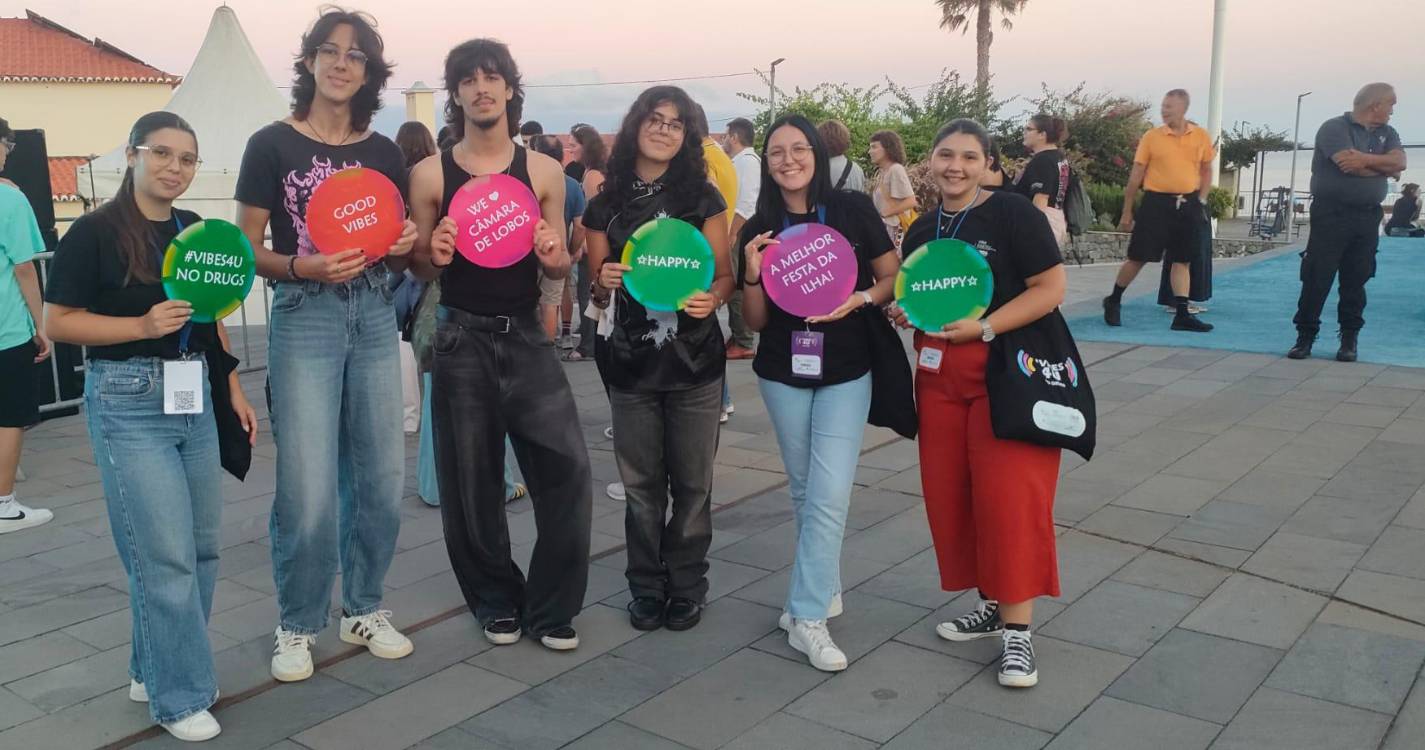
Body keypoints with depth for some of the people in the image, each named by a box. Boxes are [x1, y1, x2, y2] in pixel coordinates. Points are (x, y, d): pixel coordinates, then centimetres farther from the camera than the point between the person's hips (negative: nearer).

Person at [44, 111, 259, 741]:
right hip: (128, 402, -6)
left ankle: (153, 670, 28)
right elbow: (58, 322, -9)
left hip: (194, 398, 7)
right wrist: (143, 325, -20)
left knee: (201, 548, 10)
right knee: (165, 555, -6)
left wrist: (235, 389, 13)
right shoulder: (95, 233, -7)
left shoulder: (197, 232, 11)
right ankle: (179, 696, 8)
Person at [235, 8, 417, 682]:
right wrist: (302, 266, -20)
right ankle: (297, 626, 14)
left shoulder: (384, 153, 10)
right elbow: (246, 250, -2)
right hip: (304, 318, -4)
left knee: (380, 477, 7)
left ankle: (364, 609, 25)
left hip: (373, 316, 4)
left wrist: (404, 245, -6)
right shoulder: (272, 145, -1)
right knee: (308, 490, -5)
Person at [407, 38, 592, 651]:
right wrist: (433, 255, -15)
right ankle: (496, 600, 27)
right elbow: (420, 271, 7)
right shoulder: (430, 175, 1)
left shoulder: (543, 171, 4)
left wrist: (552, 257, -13)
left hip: (526, 336, 1)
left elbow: (560, 267, 10)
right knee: (470, 480, 7)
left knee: (567, 466, -8)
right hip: (462, 340, 0)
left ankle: (551, 607, 9)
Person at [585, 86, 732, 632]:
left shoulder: (702, 197, 1)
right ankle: (647, 587, 23)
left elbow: (724, 274, 1)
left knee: (692, 481, 6)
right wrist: (604, 281, -14)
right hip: (630, 360, 1)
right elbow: (595, 293, 9)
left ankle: (687, 587, 21)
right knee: (641, 483, 8)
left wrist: (712, 297, -21)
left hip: (694, 358, -1)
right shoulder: (606, 204, 5)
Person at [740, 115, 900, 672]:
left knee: (829, 495, -10)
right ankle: (825, 589, 30)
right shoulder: (758, 230, 0)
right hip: (783, 374, 3)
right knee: (804, 491, 12)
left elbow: (894, 277, 1)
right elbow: (756, 321, 2)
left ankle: (808, 616, -3)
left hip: (846, 373, -2)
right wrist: (753, 275, -16)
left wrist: (860, 298, -18)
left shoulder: (854, 211, -5)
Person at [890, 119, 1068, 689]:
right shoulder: (921, 230, 12)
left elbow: (1051, 288, -13)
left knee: (1008, 497, -8)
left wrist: (983, 328, -21)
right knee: (949, 494, 7)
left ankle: (1018, 628, 2)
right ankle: (992, 604, 23)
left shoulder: (1014, 214, -8)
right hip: (939, 374, 7)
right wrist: (903, 312, 2)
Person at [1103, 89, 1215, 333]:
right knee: (1139, 257, -1)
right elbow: (1136, 176, 1)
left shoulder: (1201, 137, 4)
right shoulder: (1151, 137, -3)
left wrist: (1201, 200, 5)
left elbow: (1206, 171, 16)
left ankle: (1182, 315, 10)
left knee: (1182, 260, 7)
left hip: (1188, 204, 3)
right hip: (1157, 202, -3)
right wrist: (1127, 212, 2)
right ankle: (1113, 301, 18)